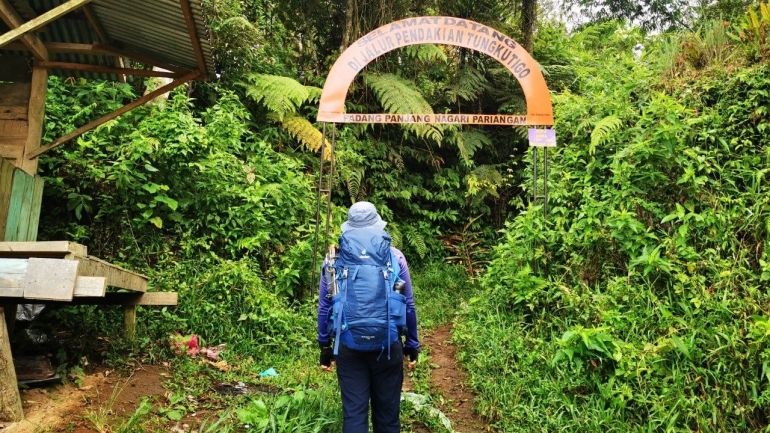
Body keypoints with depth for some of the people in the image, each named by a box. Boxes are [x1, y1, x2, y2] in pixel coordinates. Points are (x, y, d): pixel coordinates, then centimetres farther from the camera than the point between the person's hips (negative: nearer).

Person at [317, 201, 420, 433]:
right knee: (387, 412, 13)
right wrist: (413, 344, 9)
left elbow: (324, 307, 2)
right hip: (388, 345, 0)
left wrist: (325, 346, 12)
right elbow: (408, 305, 0)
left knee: (353, 413, 8)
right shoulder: (395, 256, -2)